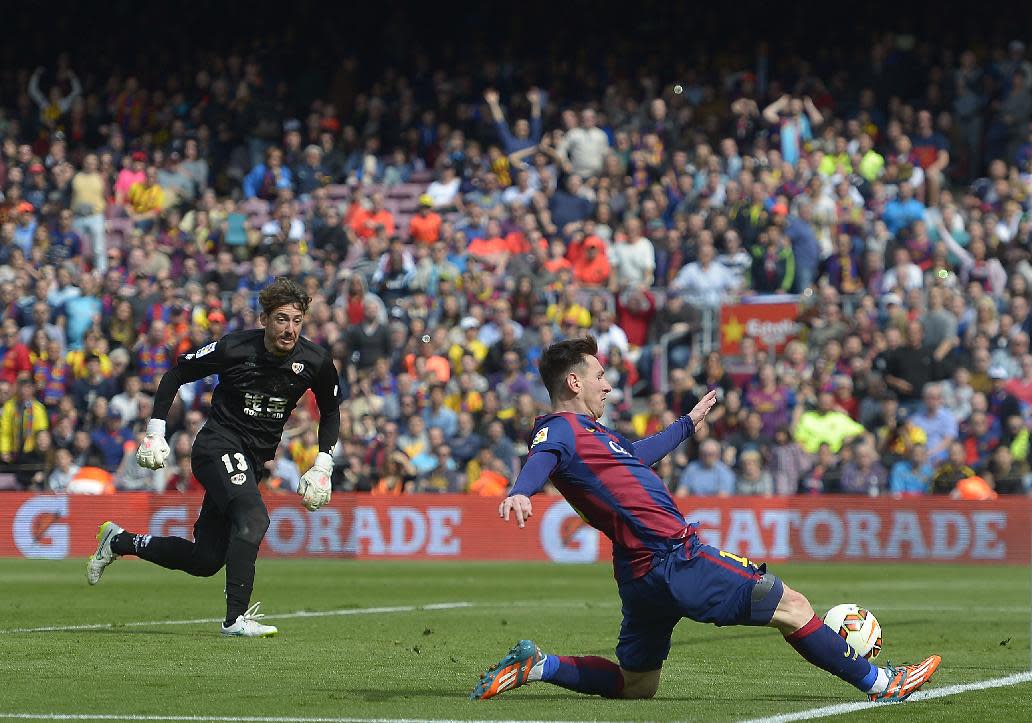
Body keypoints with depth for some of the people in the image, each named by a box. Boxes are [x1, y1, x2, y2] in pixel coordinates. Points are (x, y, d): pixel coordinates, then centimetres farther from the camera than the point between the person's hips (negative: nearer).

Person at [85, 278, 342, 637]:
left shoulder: (316, 361, -6)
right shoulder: (234, 347, -16)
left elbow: (331, 412, 12)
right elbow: (177, 374, -1)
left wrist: (323, 465, 3)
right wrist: (155, 431, -4)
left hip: (255, 459, 5)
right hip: (218, 444, -5)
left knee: (206, 560, 4)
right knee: (253, 518, -31)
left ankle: (119, 542, 25)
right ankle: (236, 618, -30)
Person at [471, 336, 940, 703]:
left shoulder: (584, 431, 20)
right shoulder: (560, 430, -10)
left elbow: (636, 454, 38)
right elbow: (541, 460, -32)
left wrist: (687, 424, 52)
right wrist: (519, 493, -55)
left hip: (644, 572, 11)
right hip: (673, 558, -11)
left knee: (635, 687, 18)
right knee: (790, 605, -2)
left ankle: (536, 665, 8)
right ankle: (878, 683, 5)